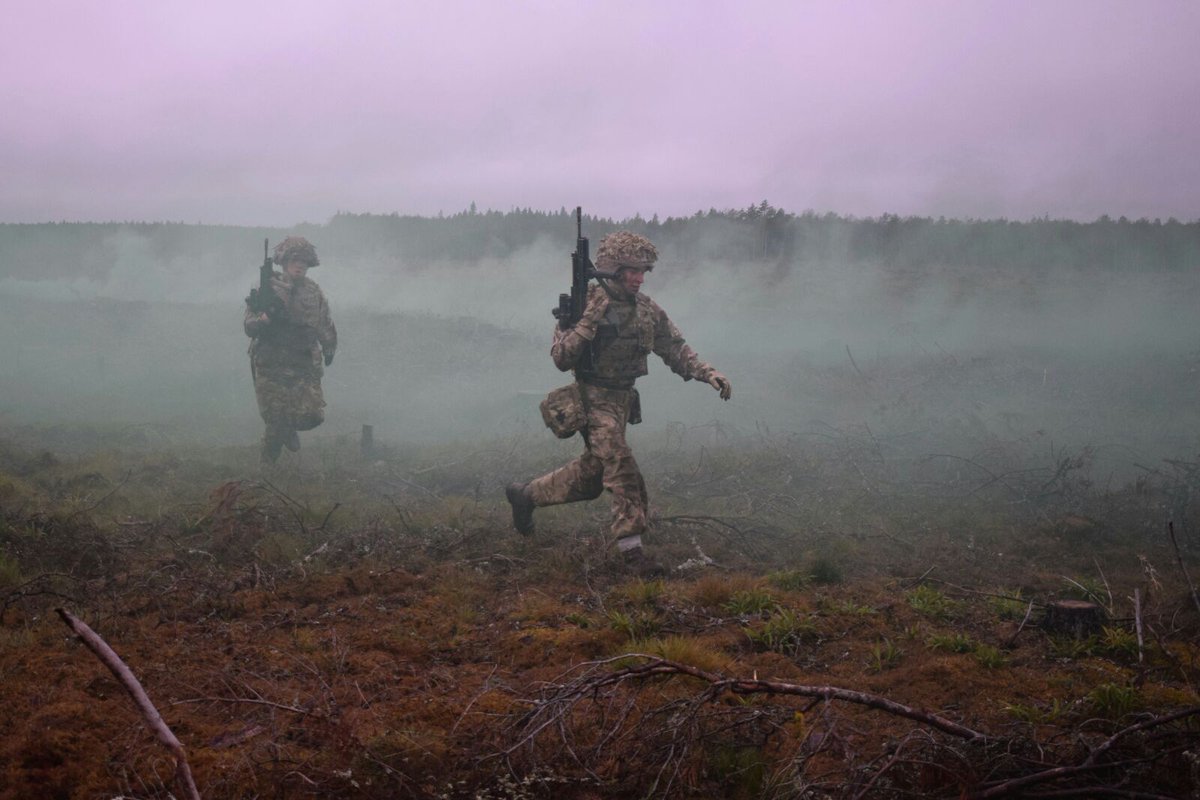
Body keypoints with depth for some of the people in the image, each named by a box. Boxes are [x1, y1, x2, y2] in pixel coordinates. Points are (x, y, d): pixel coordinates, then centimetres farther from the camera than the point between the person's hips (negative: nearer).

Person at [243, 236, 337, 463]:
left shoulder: (314, 293, 9)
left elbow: (326, 327, 21)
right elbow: (249, 327, -6)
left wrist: (329, 349, 9)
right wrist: (264, 319, -25)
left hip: (304, 368, 3)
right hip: (271, 368, -3)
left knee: (312, 415, -9)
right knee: (275, 423, -3)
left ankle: (289, 428, 26)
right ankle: (268, 466, 20)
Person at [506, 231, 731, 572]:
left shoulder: (647, 309, 4)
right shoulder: (585, 304, -14)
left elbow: (676, 349, 7)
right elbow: (561, 358, -17)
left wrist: (708, 373, -8)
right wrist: (588, 323, -29)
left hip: (624, 399, 7)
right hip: (594, 400, -7)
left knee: (591, 474, 17)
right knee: (623, 469, -20)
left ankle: (526, 494, 39)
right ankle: (631, 549, -17)